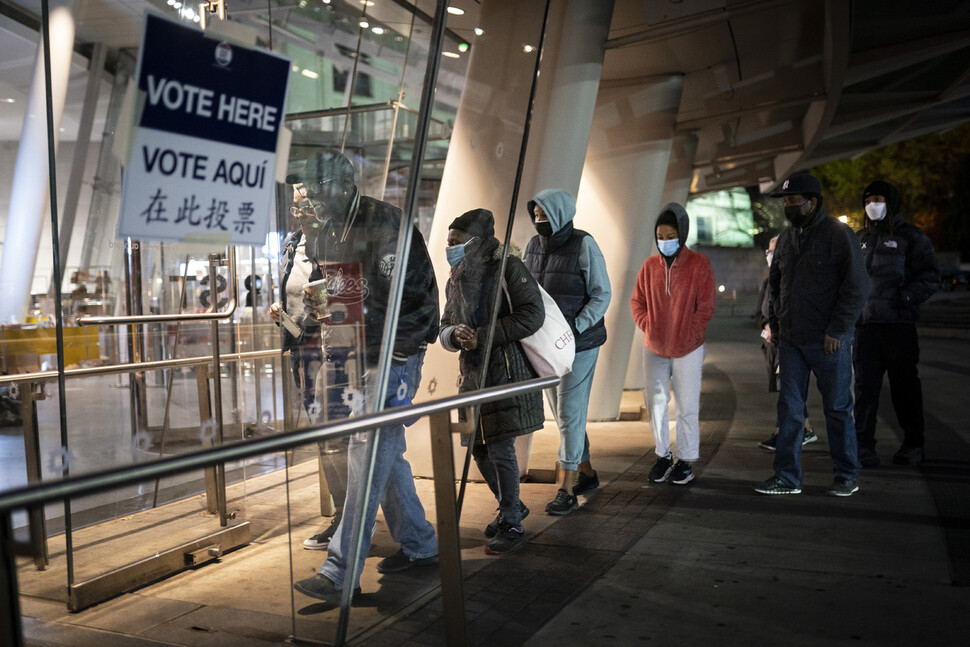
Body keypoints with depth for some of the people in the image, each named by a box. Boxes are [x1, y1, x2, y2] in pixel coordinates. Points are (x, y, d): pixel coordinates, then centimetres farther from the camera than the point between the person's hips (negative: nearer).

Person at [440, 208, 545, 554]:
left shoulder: (507, 268, -7)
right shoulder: (455, 280, 14)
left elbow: (533, 315, -16)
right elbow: (444, 329, 15)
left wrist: (483, 336, -18)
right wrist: (455, 334, -10)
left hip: (506, 371, -7)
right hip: (472, 374, 7)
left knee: (500, 449, -7)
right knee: (479, 448, 11)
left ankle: (512, 525, 8)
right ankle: (511, 506, 33)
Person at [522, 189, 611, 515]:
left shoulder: (584, 245, -12)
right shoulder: (533, 246, 4)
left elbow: (601, 295, -10)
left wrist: (574, 328, -20)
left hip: (579, 342, -6)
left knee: (570, 412, -6)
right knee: (562, 413, 14)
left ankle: (567, 491, 0)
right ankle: (587, 473, 30)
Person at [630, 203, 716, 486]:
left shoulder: (699, 264, -8)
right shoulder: (650, 266, 2)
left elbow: (706, 307, -8)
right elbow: (637, 301, 8)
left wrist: (688, 336, -12)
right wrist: (648, 327, -5)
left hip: (688, 349, -3)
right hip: (654, 348, 3)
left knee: (687, 406, 3)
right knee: (655, 402, 8)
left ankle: (686, 461, 16)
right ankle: (663, 455, 24)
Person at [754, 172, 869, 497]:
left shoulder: (838, 235, -9)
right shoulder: (786, 237, 11)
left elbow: (857, 286, -12)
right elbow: (775, 283, 21)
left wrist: (837, 330, -15)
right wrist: (774, 323, 11)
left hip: (828, 341, -6)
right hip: (791, 339, 6)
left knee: (837, 408, 5)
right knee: (789, 407, 5)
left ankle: (847, 476, 19)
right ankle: (787, 476, 11)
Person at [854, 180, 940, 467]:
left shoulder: (912, 237, 1)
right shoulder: (861, 238, 16)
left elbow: (930, 276, -3)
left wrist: (906, 297, -16)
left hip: (899, 325, -4)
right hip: (865, 324, 4)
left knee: (904, 384, 5)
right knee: (865, 385, 0)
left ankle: (913, 445, 17)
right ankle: (864, 446, 4)